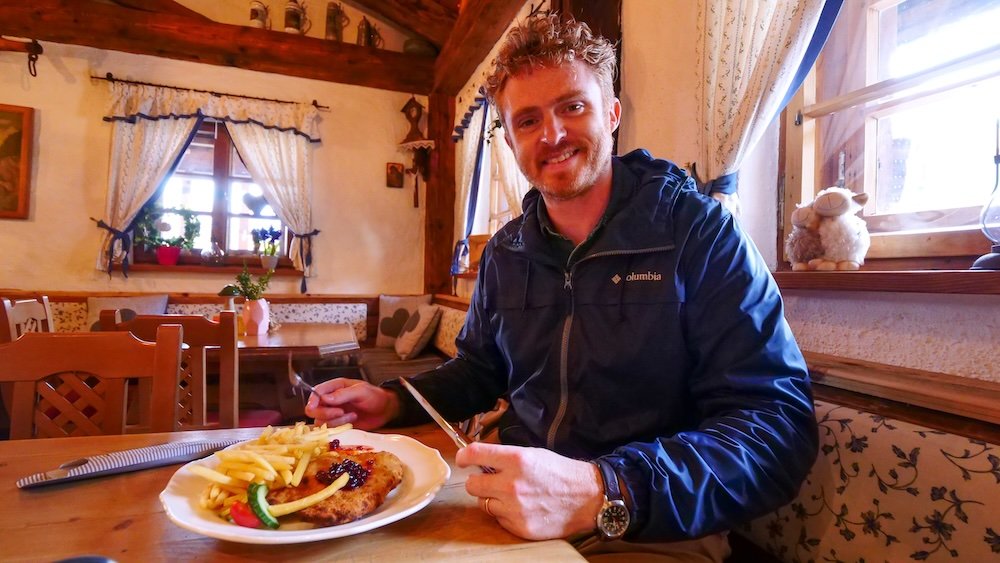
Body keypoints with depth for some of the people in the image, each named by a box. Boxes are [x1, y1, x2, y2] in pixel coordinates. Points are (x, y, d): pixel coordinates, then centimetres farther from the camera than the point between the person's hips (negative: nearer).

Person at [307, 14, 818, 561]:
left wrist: (605, 493, -32)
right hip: (510, 513, 5)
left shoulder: (699, 230, -12)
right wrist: (393, 401, 0)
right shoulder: (505, 252, 5)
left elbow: (779, 425, -18)